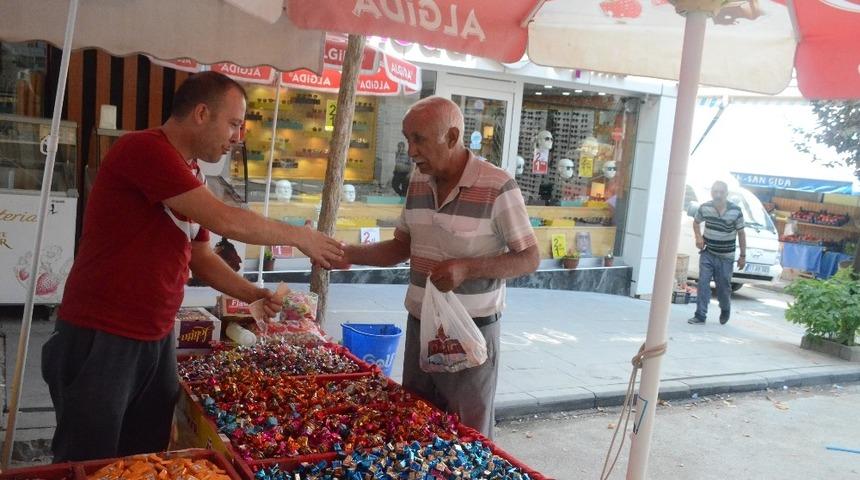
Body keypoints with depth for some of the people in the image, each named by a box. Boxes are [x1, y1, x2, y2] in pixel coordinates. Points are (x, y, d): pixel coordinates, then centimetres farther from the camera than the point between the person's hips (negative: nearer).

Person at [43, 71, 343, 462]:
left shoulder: (190, 176, 11)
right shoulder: (144, 149, -18)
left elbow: (200, 257, 17)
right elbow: (226, 221, -23)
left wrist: (251, 294, 2)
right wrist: (297, 236, -10)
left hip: (158, 338, 8)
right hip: (100, 339, -8)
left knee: (148, 461, 14)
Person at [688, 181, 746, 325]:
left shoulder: (736, 211, -12)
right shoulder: (705, 208, -8)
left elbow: (741, 233, -3)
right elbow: (696, 222, 13)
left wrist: (743, 256, 0)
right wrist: (698, 237, -5)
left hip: (726, 256, -1)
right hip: (707, 253, 1)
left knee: (723, 287, 9)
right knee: (703, 283, -8)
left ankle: (725, 310, 38)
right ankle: (700, 316, -4)